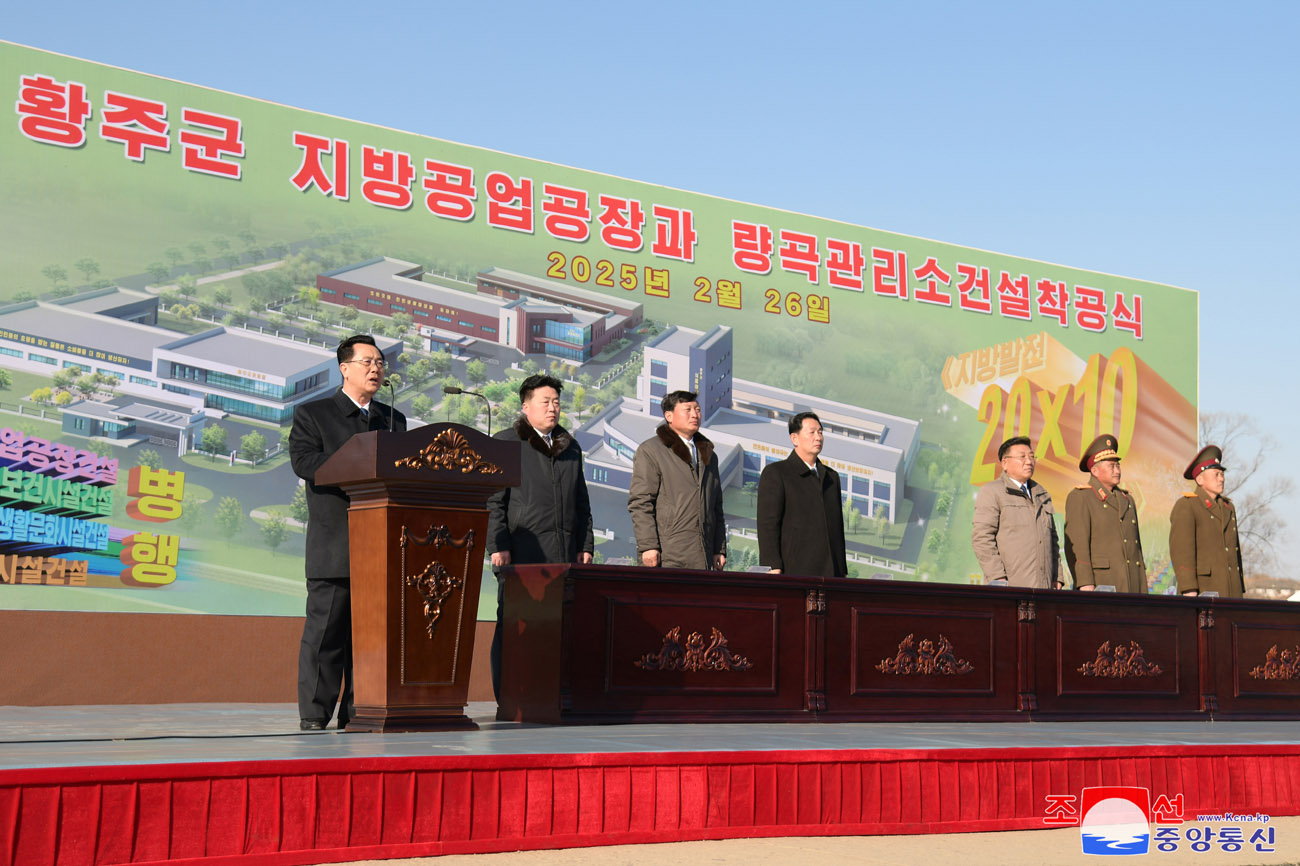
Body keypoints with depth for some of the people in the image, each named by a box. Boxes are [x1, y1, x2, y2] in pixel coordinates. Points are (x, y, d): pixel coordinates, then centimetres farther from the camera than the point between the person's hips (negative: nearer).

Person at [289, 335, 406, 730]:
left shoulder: (394, 420, 20)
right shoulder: (312, 414, 6)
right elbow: (303, 460, -10)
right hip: (333, 544, -4)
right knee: (325, 627, -3)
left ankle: (357, 712, 11)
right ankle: (315, 713, 3)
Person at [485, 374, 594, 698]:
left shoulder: (570, 447, 21)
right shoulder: (505, 443, 4)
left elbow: (581, 502, 24)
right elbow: (493, 500, -2)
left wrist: (585, 545, 15)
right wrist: (498, 545, -11)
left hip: (564, 552, 5)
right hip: (520, 551, -5)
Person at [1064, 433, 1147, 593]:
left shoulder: (1127, 499, 22)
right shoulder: (1079, 497, -1)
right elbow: (1076, 544, -10)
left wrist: (1142, 590, 17)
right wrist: (1085, 584, -19)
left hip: (1132, 585, 7)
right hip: (1100, 584, -6)